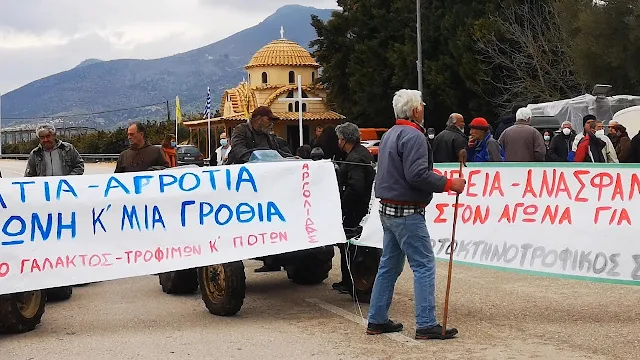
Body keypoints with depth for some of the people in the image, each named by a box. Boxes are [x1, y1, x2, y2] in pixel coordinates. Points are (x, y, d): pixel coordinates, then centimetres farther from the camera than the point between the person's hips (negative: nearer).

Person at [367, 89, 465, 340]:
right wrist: (449, 184, -17)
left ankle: (377, 320, 18)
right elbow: (417, 174, -24)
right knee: (424, 266, -5)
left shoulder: (390, 134, 15)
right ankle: (426, 325, -5)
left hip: (388, 209, 10)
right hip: (407, 213, -10)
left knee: (389, 266, 14)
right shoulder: (413, 136, -15)